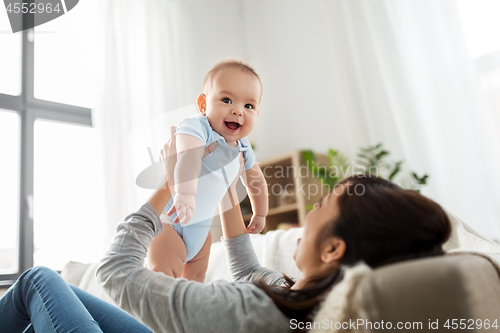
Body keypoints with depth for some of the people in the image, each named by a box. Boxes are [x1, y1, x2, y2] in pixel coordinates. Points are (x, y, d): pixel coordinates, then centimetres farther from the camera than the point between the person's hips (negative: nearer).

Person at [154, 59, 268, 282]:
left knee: (197, 277, 19)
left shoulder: (243, 148, -1)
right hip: (167, 217, -7)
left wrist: (260, 214, 26)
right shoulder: (196, 127, -25)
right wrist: (185, 194, -64)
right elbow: (188, 157, -47)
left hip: (201, 225, 7)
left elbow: (255, 179, 17)